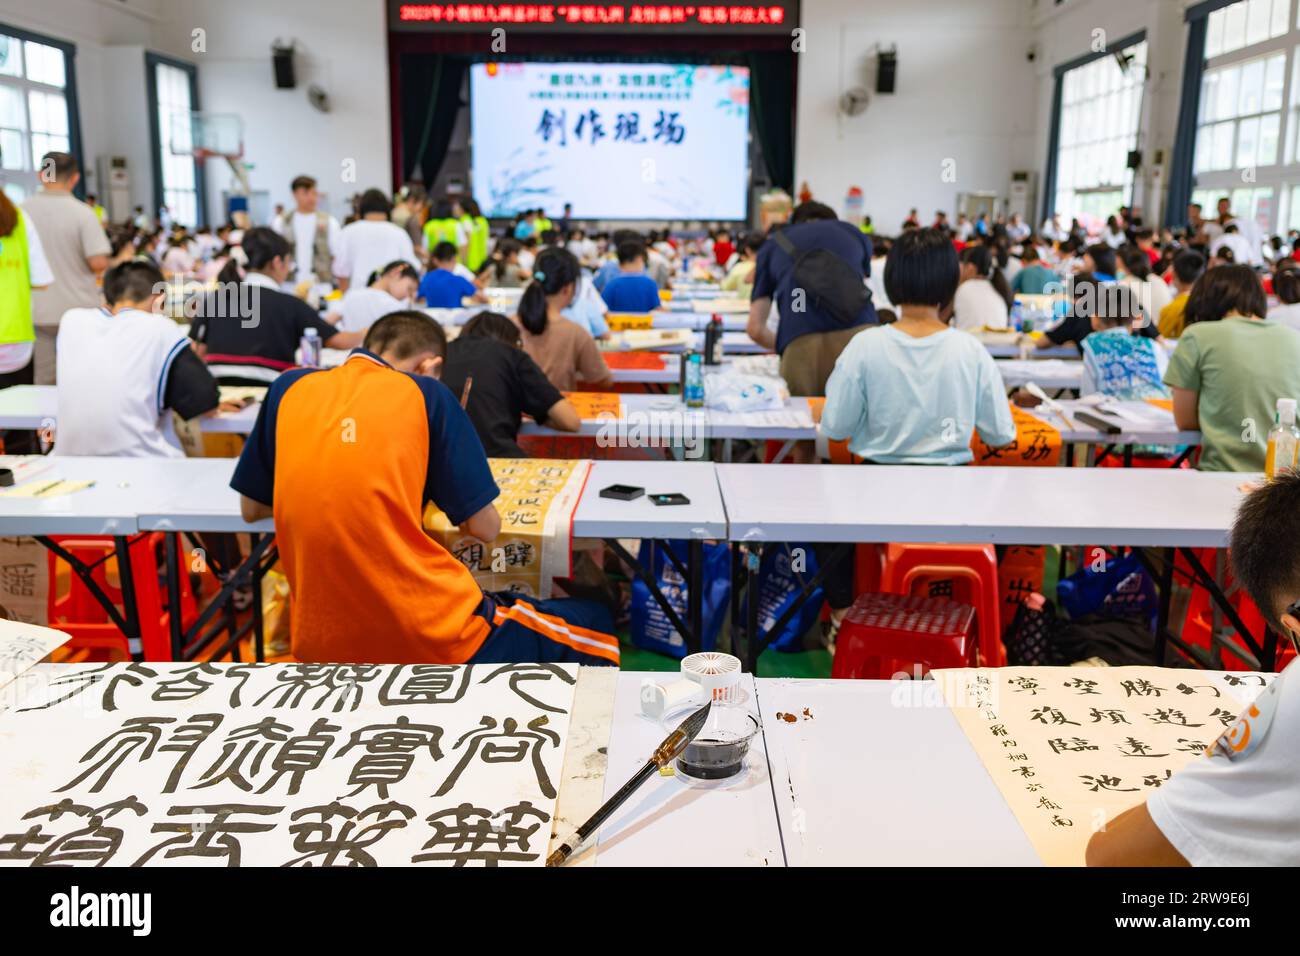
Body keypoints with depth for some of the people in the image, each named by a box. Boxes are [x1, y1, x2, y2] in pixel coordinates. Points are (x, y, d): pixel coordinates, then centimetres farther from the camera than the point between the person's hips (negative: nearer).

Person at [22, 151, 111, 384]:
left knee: (43, 380, 9)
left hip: (38, 312, 3)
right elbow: (99, 263, -17)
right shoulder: (83, 213, -12)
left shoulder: (22, 211, 0)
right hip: (79, 310, -3)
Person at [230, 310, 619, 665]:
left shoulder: (288, 388, 7)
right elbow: (484, 527, -2)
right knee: (594, 623, 16)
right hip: (433, 639, -4)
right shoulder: (427, 394, -4)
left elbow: (250, 509, 17)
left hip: (323, 643, 5)